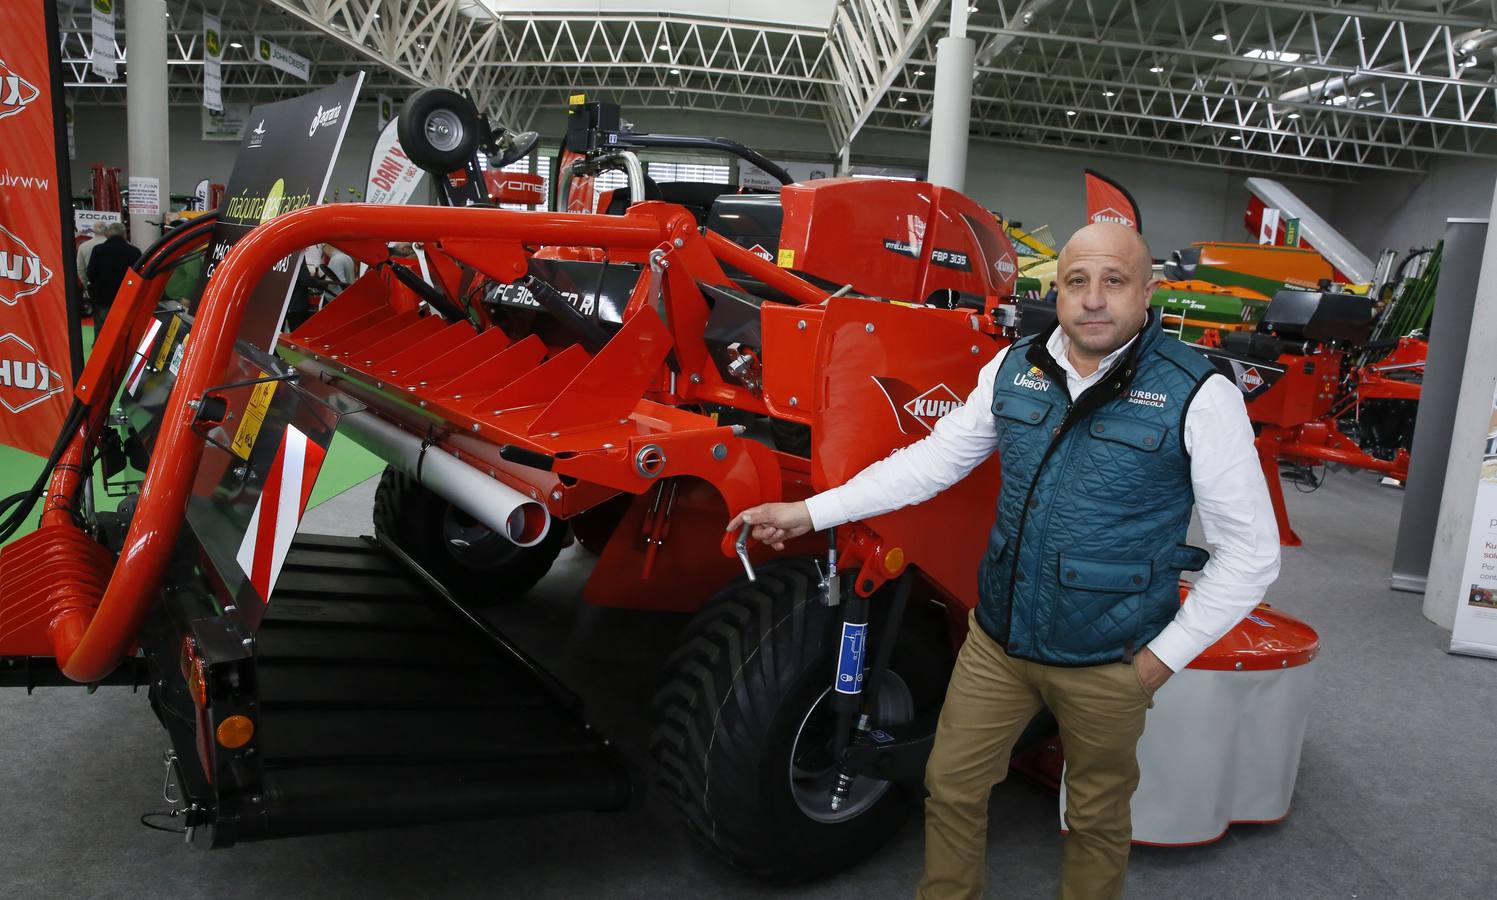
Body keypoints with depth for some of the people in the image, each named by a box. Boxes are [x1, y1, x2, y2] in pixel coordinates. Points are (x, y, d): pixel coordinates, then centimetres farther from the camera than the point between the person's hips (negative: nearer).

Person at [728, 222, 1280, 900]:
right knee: (951, 786, 16)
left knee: (1097, 818, 18)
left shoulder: (1197, 394, -15)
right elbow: (933, 459, 5)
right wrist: (810, 512, 1)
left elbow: (1251, 551, -10)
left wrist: (1165, 655, -10)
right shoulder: (1015, 367, -2)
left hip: (1108, 664, -3)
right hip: (997, 639, 4)